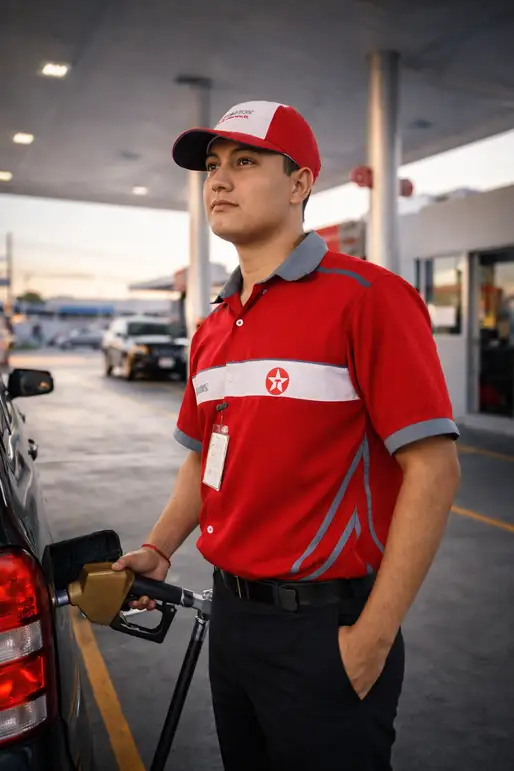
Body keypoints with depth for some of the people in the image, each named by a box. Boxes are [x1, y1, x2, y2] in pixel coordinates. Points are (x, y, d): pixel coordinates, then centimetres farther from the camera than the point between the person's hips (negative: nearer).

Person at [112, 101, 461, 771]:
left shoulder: (367, 298, -15)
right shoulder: (214, 328, 9)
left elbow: (433, 468, -18)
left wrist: (372, 640, -18)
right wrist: (157, 551, 5)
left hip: (324, 625, -7)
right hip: (231, 611, 8)